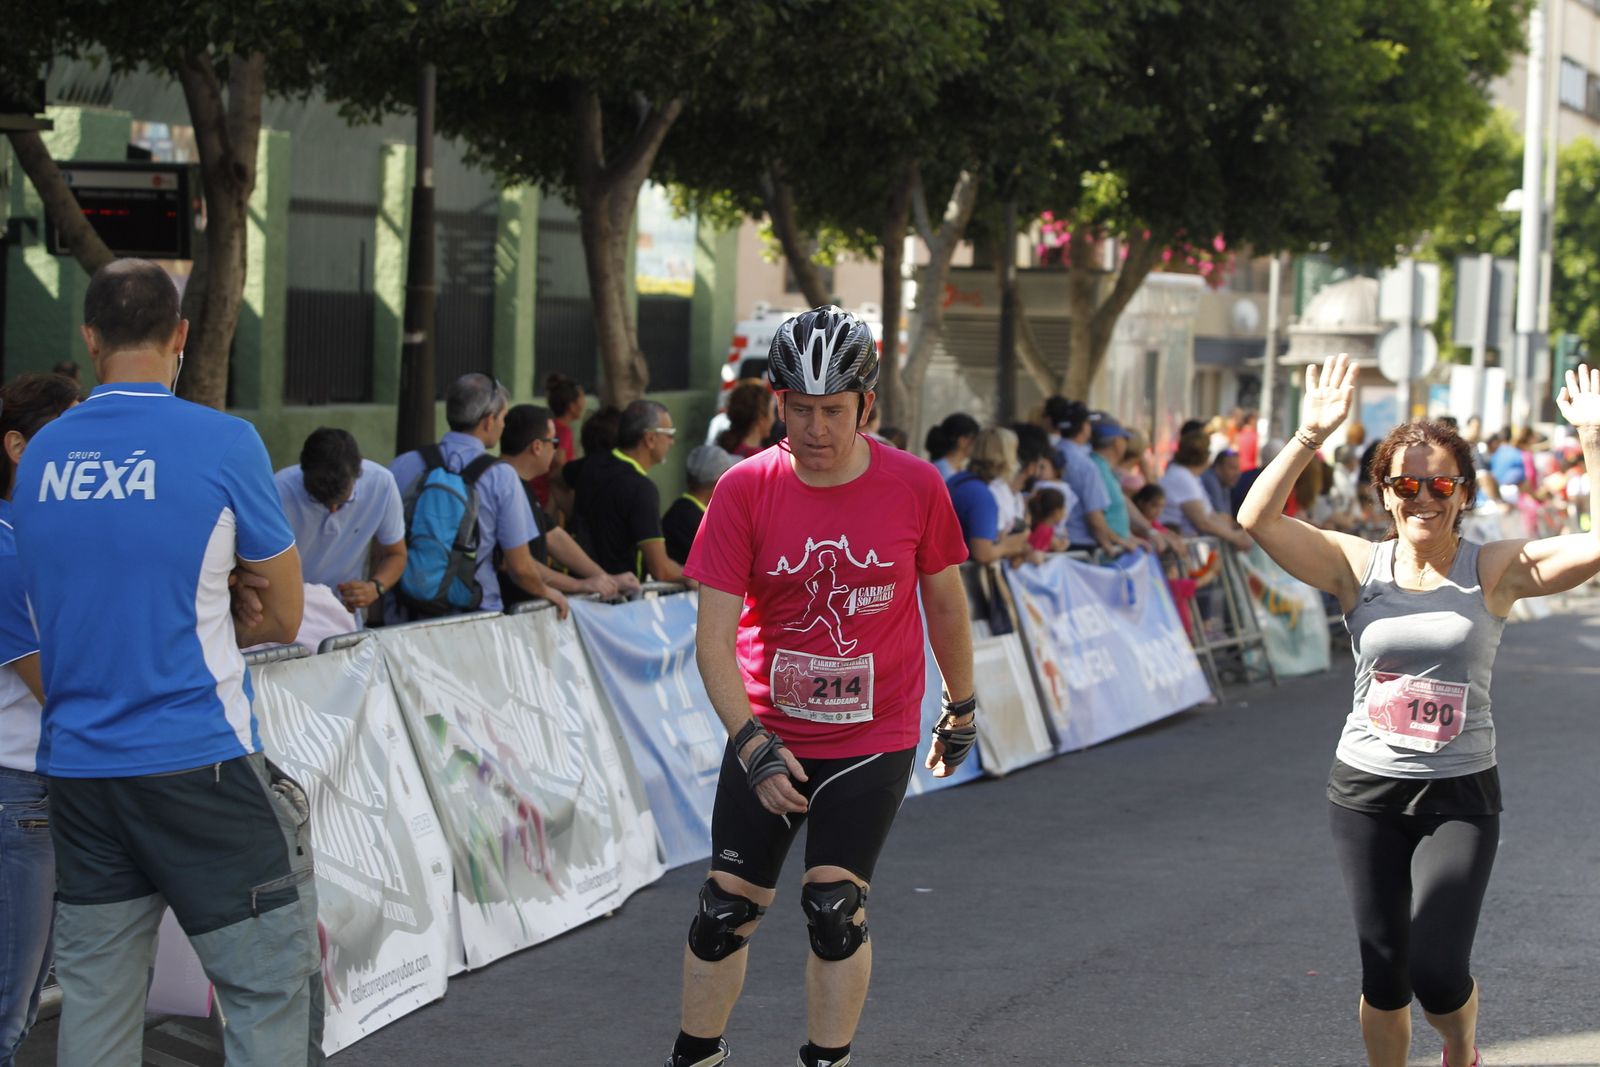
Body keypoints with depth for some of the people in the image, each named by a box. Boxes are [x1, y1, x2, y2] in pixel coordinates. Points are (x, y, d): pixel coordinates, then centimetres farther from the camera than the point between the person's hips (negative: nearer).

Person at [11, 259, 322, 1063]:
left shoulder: (38, 457, 7)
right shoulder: (223, 444, -8)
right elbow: (286, 618, 1)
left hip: (79, 767, 5)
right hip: (199, 764, -5)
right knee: (271, 994, 1)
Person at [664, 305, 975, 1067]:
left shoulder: (914, 485, -9)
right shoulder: (746, 489, -12)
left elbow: (945, 601, 7)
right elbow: (713, 637, -12)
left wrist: (962, 708, 16)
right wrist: (752, 743, -21)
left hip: (873, 738, -1)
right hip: (767, 735, 1)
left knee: (835, 908, -7)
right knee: (726, 909, 3)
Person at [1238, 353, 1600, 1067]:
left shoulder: (1495, 570, -2)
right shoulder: (1358, 566, 0)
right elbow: (1258, 519, -13)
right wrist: (1310, 437, -21)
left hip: (1460, 795, -1)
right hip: (1366, 792, 1)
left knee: (1438, 974, -9)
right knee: (1384, 975, 6)